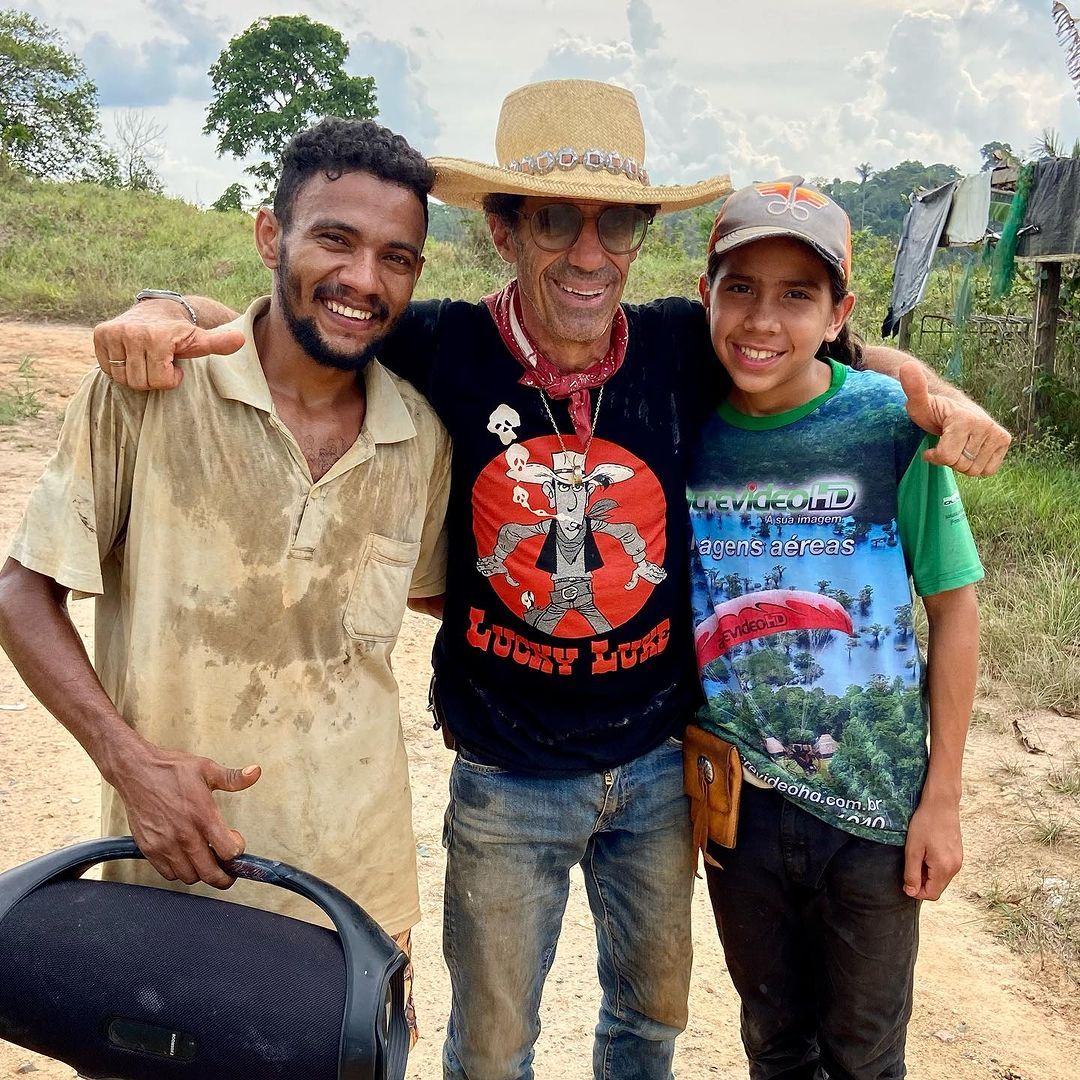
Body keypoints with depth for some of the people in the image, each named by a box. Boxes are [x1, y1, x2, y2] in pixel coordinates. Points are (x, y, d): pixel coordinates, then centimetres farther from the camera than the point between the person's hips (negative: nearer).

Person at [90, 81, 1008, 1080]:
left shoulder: (683, 348, -11)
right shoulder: (443, 350, -16)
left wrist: (936, 398, -14)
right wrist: (161, 315, -27)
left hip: (658, 765, 3)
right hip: (506, 781, -2)